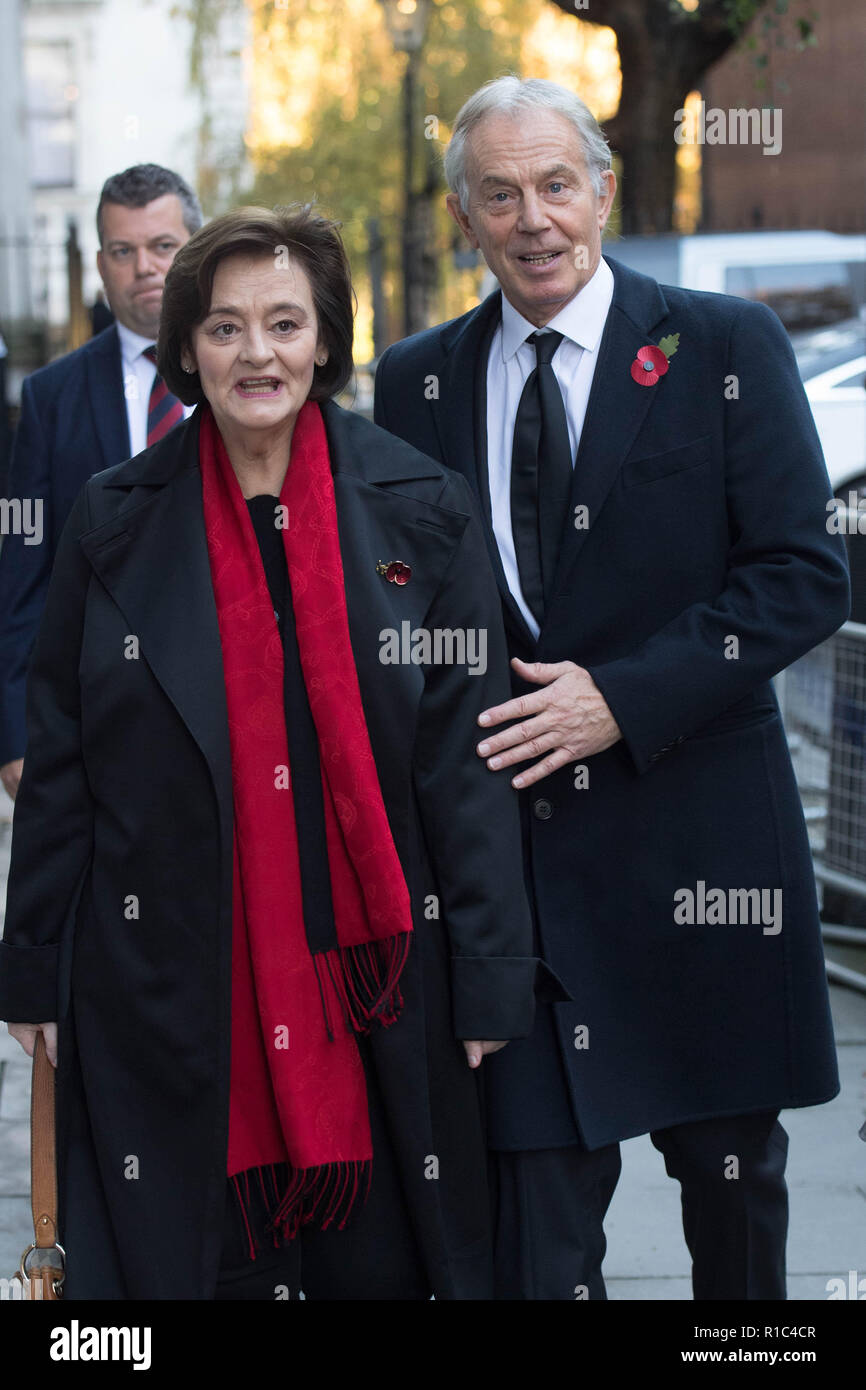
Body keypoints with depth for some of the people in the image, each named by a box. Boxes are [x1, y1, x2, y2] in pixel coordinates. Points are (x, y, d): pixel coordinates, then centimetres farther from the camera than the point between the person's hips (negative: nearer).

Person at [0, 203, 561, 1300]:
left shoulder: (421, 512, 1)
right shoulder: (115, 524, 4)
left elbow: (470, 759, 0)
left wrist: (489, 978, -4)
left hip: (374, 979, 0)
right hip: (171, 989, 1)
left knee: (377, 1255, 4)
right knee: (196, 1254, 4)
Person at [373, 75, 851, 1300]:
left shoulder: (726, 347, -2)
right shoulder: (417, 382, 7)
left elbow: (805, 577, -7)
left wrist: (622, 698, -15)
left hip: (696, 827, -1)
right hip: (508, 833, 1)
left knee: (732, 1168, 13)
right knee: (534, 1190, 0)